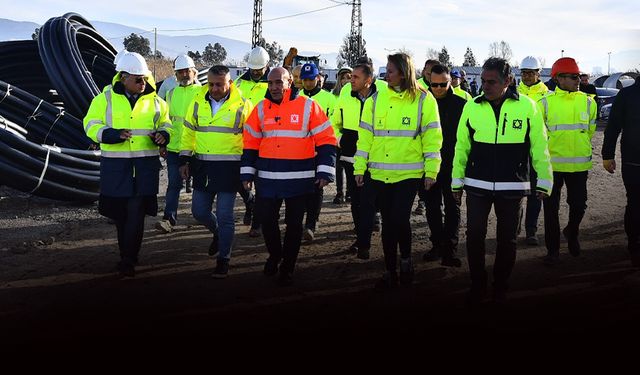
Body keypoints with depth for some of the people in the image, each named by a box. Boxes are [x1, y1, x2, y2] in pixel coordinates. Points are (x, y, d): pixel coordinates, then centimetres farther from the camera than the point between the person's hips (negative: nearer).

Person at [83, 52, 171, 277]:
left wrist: (162, 136, -6)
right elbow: (91, 125, 1)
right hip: (115, 165, 0)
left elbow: (166, 124, 19)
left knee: (136, 212, -6)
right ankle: (127, 254, 28)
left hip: (146, 165, 0)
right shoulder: (105, 98, 2)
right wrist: (114, 134, -17)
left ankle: (128, 261, -3)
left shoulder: (154, 101, 8)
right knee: (119, 212, 9)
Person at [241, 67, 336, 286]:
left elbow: (326, 141, -2)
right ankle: (274, 255, 35)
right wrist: (247, 173, 7)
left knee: (294, 223, 6)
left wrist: (325, 172, -8)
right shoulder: (261, 109, 7)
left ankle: (288, 267, 21)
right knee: (268, 221, 7)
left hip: (299, 178, -2)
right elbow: (250, 144, 12)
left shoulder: (308, 107, -3)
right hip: (267, 177, 3)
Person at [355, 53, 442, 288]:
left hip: (408, 173, -3)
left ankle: (406, 259, 16)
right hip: (379, 173, 3)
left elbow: (432, 137, -1)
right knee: (388, 223, 8)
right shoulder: (376, 99, 6)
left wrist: (431, 171, -5)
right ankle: (390, 271, 20)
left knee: (400, 219, -12)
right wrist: (360, 168, 4)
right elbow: (365, 136, 8)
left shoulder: (424, 100, -2)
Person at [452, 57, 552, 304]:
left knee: (507, 239, 9)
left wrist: (544, 182, 1)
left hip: (512, 186, -1)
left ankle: (500, 287, 27)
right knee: (474, 235, 2)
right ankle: (477, 285, 19)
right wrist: (457, 181, 8)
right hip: (477, 184, 1)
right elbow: (462, 146, 7)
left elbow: (539, 146, 0)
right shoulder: (472, 107, 0)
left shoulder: (527, 106, -6)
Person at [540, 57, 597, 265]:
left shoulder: (588, 102, 2)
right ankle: (553, 249, 17)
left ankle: (572, 234, 38)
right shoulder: (545, 103, -5)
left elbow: (589, 131, 16)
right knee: (551, 208, 3)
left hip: (579, 164, 2)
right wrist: (553, 148, 10)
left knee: (579, 205, 7)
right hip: (552, 164, -2)